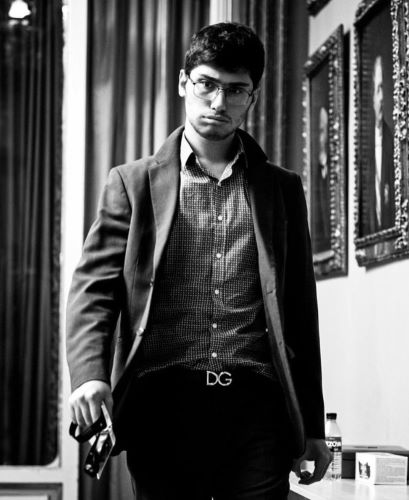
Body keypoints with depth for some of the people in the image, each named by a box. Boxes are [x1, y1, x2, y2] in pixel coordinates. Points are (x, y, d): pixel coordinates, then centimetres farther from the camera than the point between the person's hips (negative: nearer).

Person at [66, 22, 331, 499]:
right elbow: (94, 290, 4)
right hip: (163, 402, -1)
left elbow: (300, 310, 16)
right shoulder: (132, 183, 10)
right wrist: (90, 375, -15)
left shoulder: (282, 189, 16)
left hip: (257, 407, 1)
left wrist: (311, 427, 14)